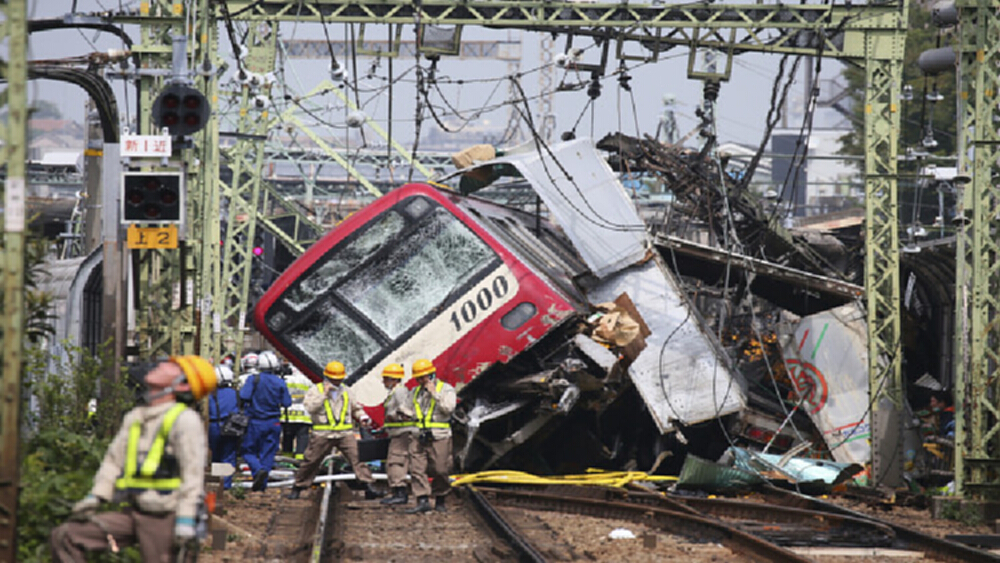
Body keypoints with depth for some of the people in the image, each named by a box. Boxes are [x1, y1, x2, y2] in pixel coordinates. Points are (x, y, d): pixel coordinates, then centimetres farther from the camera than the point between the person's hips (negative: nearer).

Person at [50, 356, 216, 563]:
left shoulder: (185, 420, -7)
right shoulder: (134, 418, 17)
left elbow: (193, 473, -12)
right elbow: (114, 459, 22)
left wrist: (185, 520, -18)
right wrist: (95, 497, 11)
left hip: (161, 517, -7)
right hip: (131, 513, 7)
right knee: (65, 537, 0)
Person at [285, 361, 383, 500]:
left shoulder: (345, 391, 16)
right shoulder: (315, 390, 4)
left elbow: (355, 407, 29)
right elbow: (310, 407, -12)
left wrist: (362, 417, 10)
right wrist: (324, 394, -16)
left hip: (345, 433, 2)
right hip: (323, 434, -2)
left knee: (357, 457, -12)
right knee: (311, 461, 3)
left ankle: (369, 486, -16)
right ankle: (298, 488, 18)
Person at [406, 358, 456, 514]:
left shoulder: (446, 389, 1)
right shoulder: (416, 391, 17)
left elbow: (448, 408, -15)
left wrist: (435, 394, -14)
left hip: (440, 438, -5)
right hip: (420, 438, 5)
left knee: (440, 471, -1)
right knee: (417, 469, -8)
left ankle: (440, 500, 16)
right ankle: (423, 501, -10)